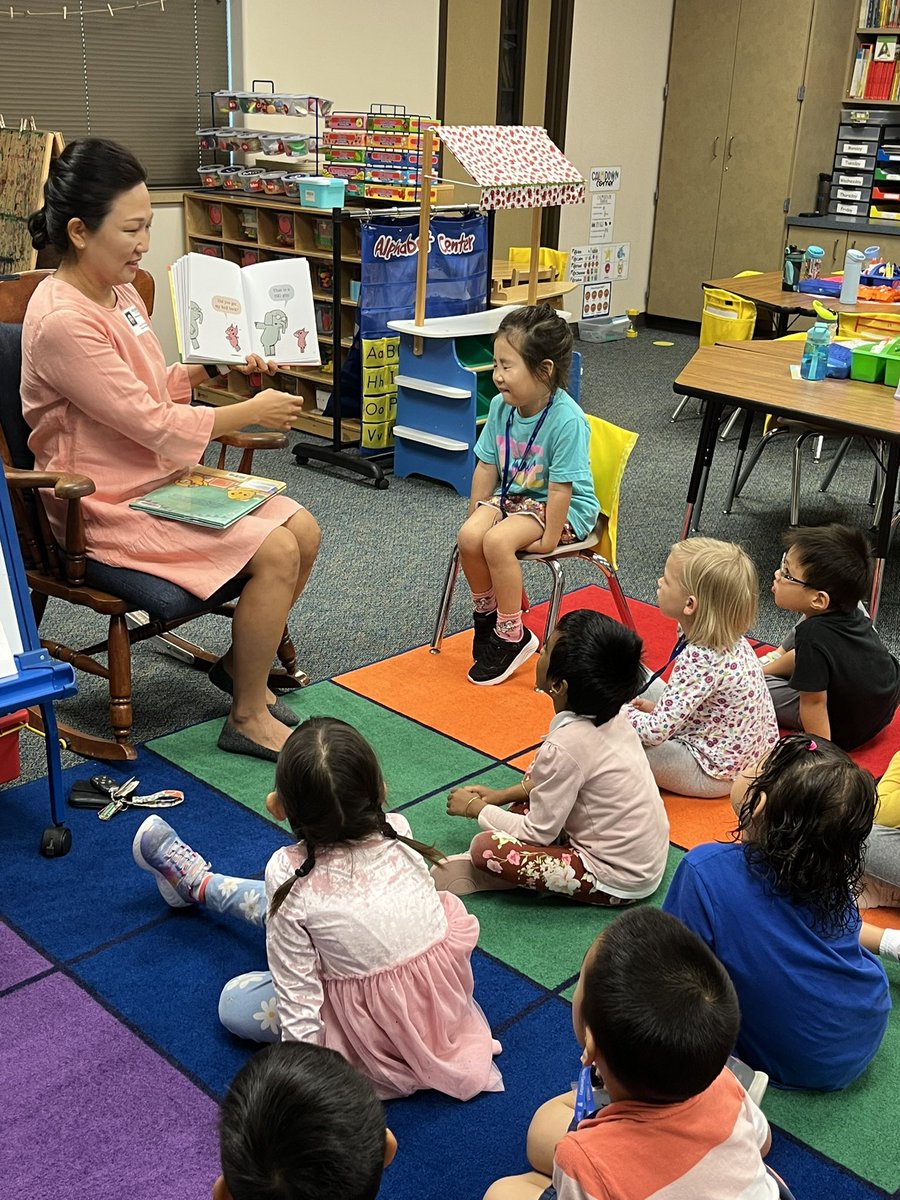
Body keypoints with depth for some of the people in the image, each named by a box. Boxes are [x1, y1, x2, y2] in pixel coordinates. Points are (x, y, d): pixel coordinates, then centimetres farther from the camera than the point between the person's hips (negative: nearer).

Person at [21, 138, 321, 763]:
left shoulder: (121, 293, 7)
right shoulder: (63, 320, -22)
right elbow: (151, 424, -22)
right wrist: (250, 412, -13)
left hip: (163, 476, 9)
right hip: (112, 506, -9)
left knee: (304, 530, -1)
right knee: (276, 552, -20)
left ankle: (239, 662, 17)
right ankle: (249, 719, -4)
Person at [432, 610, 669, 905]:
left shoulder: (564, 747, -28)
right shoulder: (610, 714, -4)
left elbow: (538, 833, -16)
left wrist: (475, 808, -2)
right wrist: (502, 795, 12)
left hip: (619, 882, -9)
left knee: (485, 847, -19)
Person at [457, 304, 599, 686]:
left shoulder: (567, 419, -26)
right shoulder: (501, 407, -6)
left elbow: (561, 487, -23)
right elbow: (487, 466, 2)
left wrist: (549, 539, -20)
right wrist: (475, 516, 2)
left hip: (564, 507, -6)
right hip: (512, 496, 6)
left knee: (497, 541, -29)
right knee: (469, 537, -20)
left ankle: (512, 637, -11)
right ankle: (486, 613, 7)